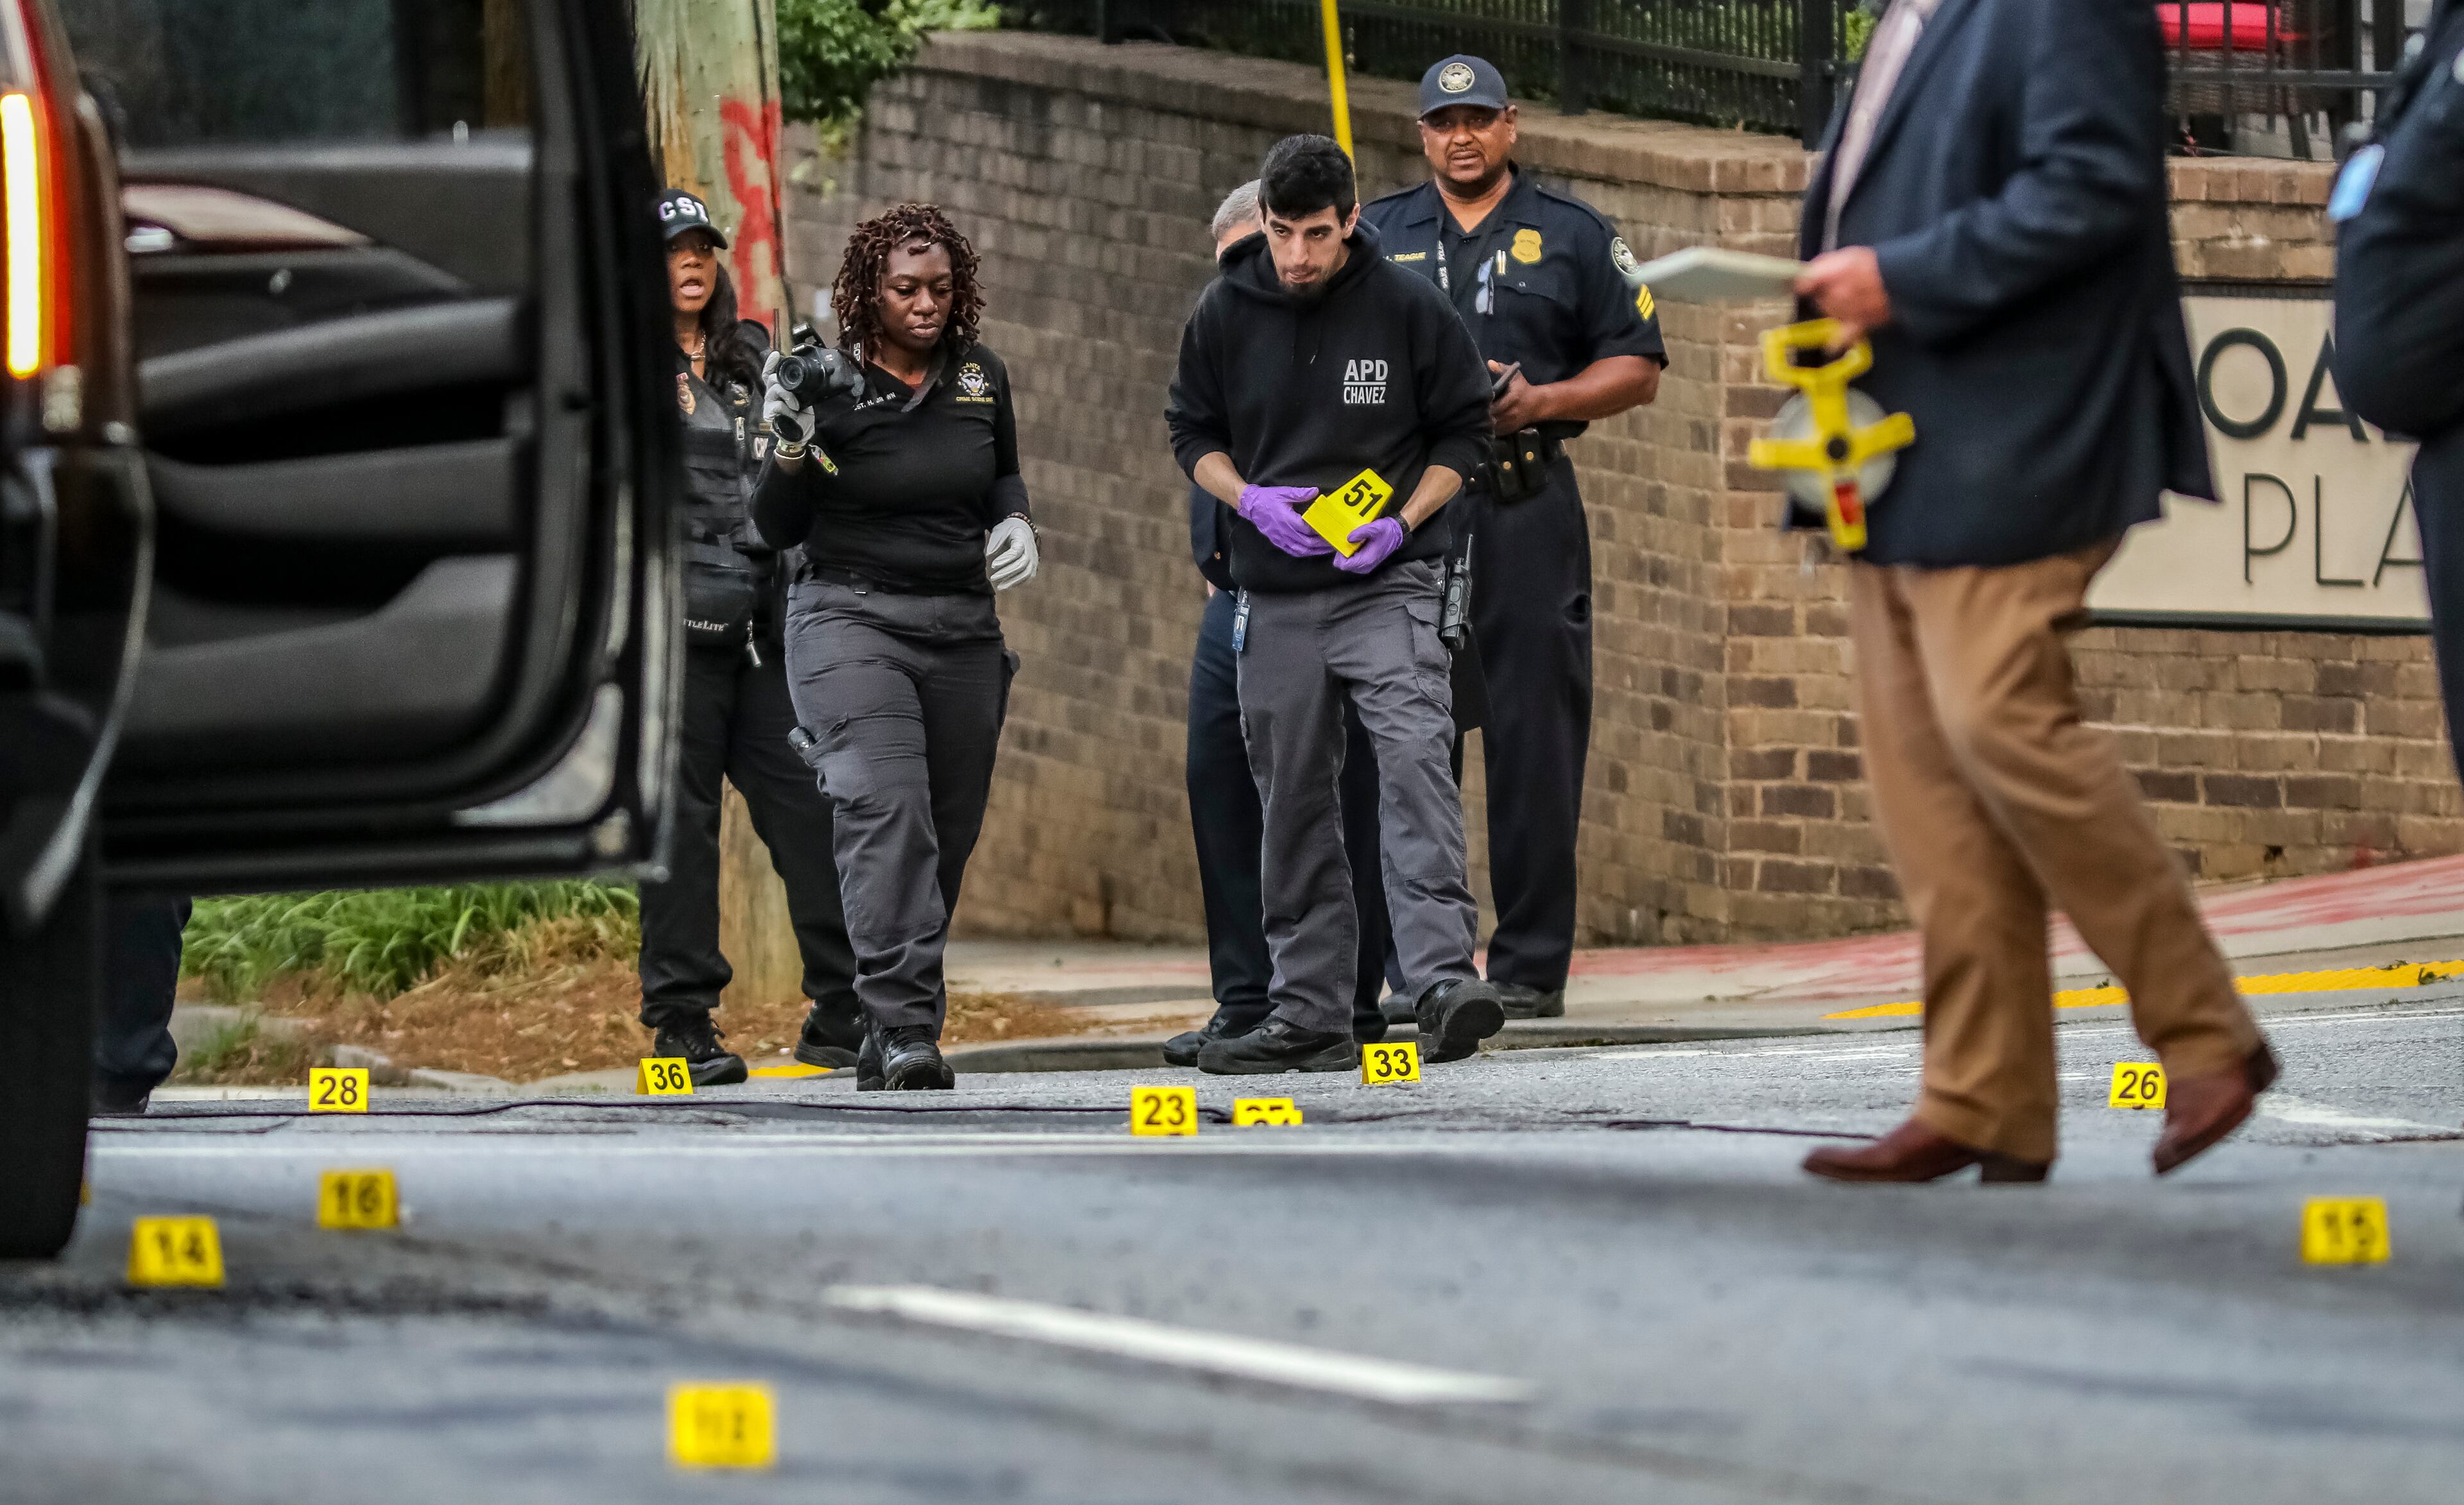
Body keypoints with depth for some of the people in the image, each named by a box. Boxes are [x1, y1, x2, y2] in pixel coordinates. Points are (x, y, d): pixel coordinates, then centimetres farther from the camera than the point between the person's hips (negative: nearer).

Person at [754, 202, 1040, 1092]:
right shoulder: (829, 385, -6)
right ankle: (903, 1028, -27)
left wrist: (1015, 523, 5)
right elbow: (777, 530, -3)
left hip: (964, 632, 5)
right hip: (852, 621, -5)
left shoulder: (982, 378, 7)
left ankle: (886, 1042, 16)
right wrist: (791, 450, -20)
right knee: (887, 813, -21)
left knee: (947, 835, 6)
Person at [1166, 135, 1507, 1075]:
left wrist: (1403, 523, -11)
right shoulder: (1226, 315, 2)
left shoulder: (1408, 309, -5)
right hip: (1275, 599, 3)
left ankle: (1442, 979, -28)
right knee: (1292, 803, 7)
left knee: (1417, 762, -21)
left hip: (1386, 586, -3)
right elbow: (1191, 432, 12)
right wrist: (1251, 502, -8)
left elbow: (1463, 430, 4)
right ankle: (1309, 1014, 14)